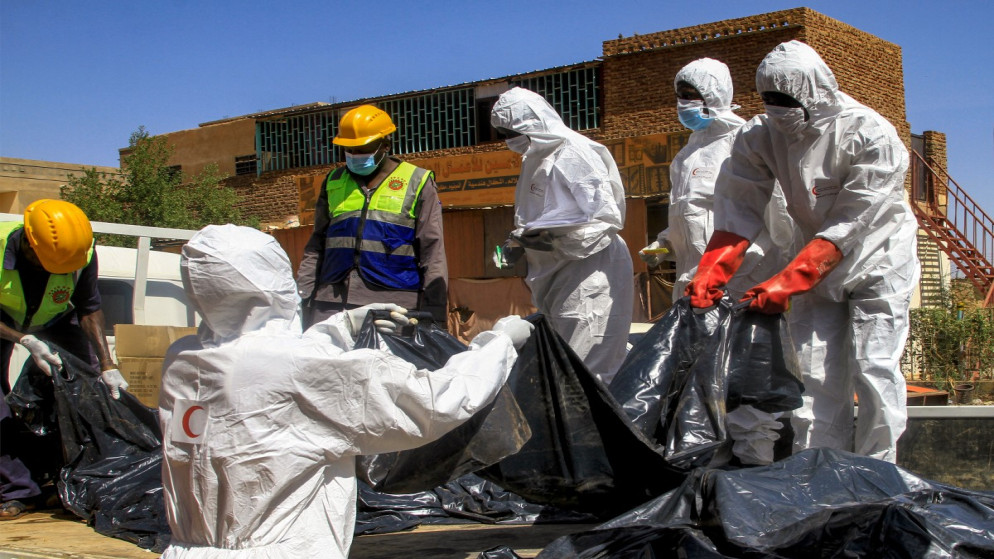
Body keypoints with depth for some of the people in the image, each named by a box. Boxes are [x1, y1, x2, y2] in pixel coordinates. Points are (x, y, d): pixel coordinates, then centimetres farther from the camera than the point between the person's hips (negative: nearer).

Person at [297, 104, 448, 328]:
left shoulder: (416, 183, 7)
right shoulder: (334, 182, 18)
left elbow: (433, 251, 3)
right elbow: (316, 246, 21)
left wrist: (435, 312, -4)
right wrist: (301, 298, 12)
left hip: (392, 307, -3)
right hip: (331, 304, 4)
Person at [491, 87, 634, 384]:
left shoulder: (574, 153, -13)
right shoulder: (537, 157, 15)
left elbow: (606, 216, -20)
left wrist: (551, 236, -25)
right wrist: (521, 243, 7)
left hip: (590, 272, -10)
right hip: (559, 271, 10)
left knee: (589, 368, -11)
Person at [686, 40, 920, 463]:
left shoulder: (872, 137, -25)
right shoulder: (761, 136, -11)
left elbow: (848, 228, -28)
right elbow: (738, 214, -14)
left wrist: (786, 284, -35)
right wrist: (709, 274, -29)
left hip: (878, 262, -4)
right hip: (814, 267, 4)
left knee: (873, 370, -10)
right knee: (814, 373, -1)